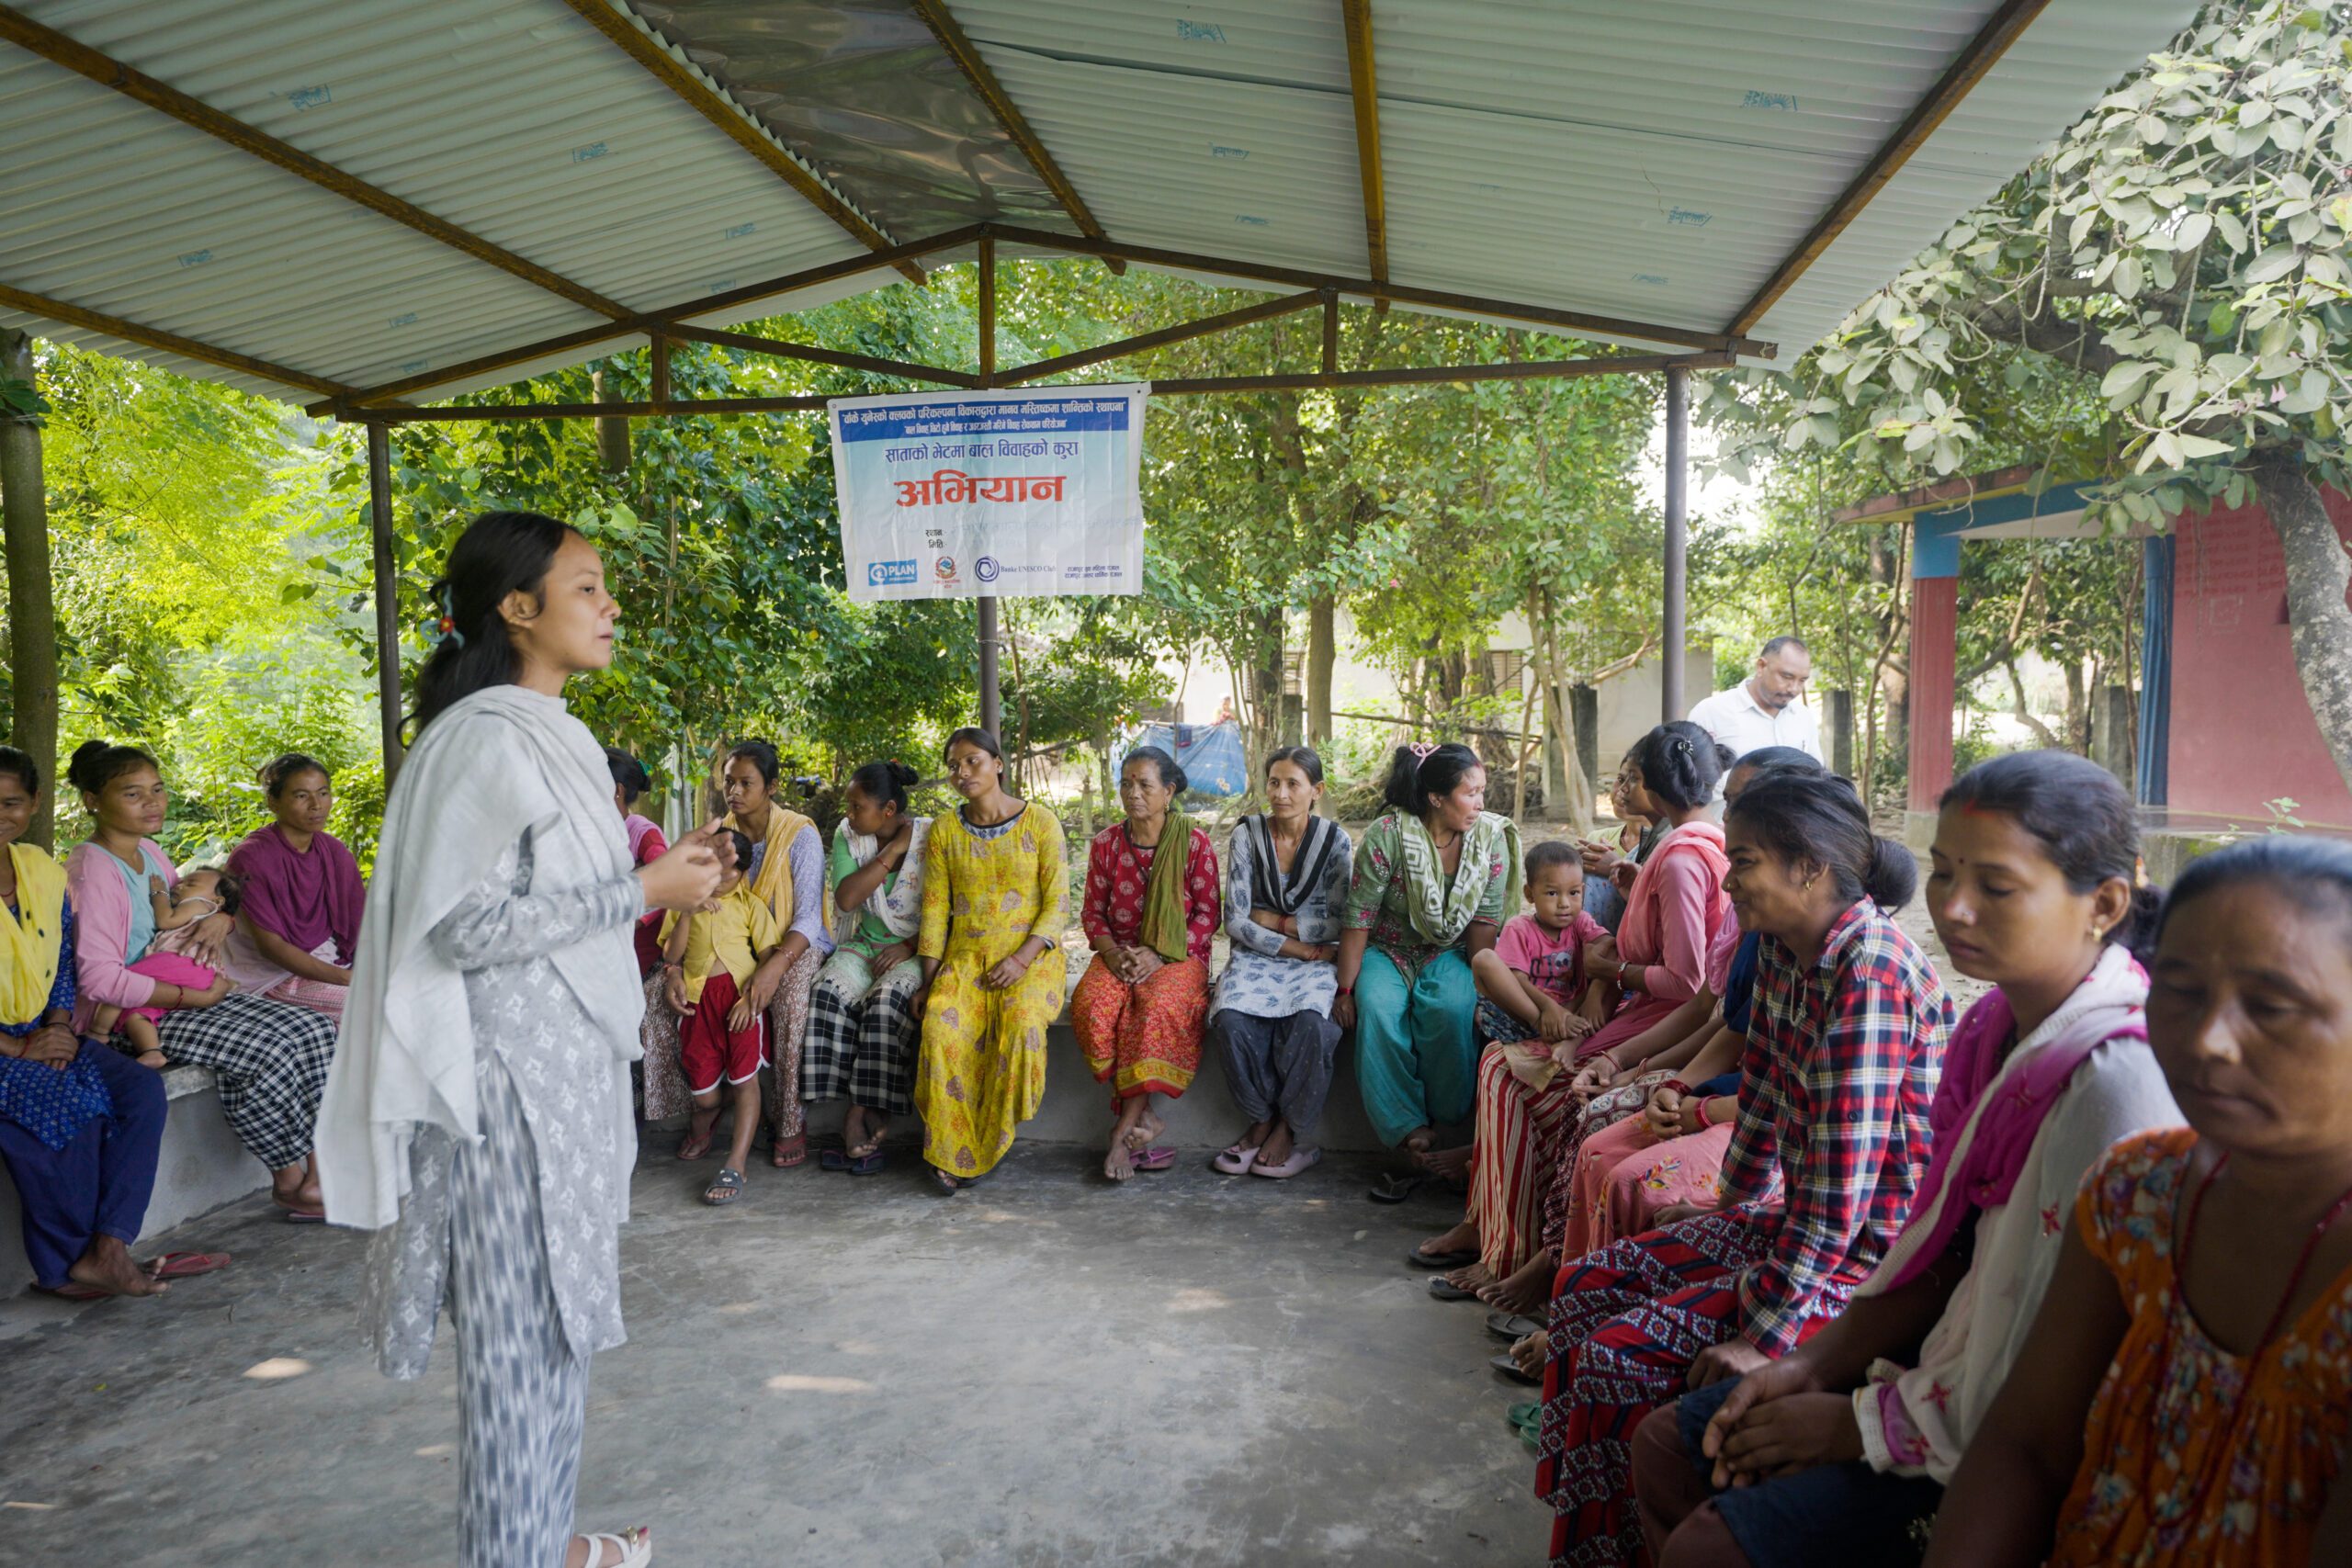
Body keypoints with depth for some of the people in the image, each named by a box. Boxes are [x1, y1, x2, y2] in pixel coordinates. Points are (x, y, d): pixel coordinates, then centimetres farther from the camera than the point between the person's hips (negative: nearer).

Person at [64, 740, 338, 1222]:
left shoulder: (149, 851, 12)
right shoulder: (91, 870, -15)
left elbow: (189, 906, 27)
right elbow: (99, 978, -22)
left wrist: (221, 919, 1)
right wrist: (195, 997, -19)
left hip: (188, 992, 9)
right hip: (130, 1017, -9)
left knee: (315, 1029, -8)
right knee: (271, 1053, -27)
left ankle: (320, 1168, -7)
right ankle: (289, 1180, -8)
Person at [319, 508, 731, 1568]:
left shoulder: (547, 736, 13)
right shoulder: (485, 737, -16)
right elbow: (465, 923, -21)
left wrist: (656, 873, 9)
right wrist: (639, 893, -18)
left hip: (566, 1060, 10)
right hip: (512, 1070, -10)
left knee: (556, 1313, 17)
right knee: (522, 1322, 1)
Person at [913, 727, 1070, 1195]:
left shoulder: (1041, 823, 1)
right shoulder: (944, 829, 10)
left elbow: (1058, 904, -3)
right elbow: (935, 908, 7)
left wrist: (1022, 959, -16)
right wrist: (930, 978, -3)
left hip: (1030, 954, -2)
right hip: (966, 954, 2)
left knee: (1022, 1023, -33)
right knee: (943, 1026, -29)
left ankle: (984, 1145, -13)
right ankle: (953, 1151, -15)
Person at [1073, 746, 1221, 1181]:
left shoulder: (1194, 842, -1)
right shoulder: (1105, 843, 9)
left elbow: (1208, 913, -2)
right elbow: (1093, 910, 11)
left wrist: (1158, 955, -14)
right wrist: (1111, 952, -9)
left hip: (1177, 956, -3)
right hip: (1119, 953, 3)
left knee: (1160, 1005, -36)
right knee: (1092, 1005, -31)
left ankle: (1124, 1129, -27)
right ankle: (1144, 1116, -21)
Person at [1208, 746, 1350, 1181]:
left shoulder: (1334, 839, -1)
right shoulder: (1247, 835, -1)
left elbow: (1339, 922, -3)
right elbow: (1236, 922, -5)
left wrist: (1277, 922, -7)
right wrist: (1301, 948, -12)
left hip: (1315, 961, -1)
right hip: (1256, 956, 1)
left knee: (1310, 1022, -34)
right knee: (1230, 1019, -31)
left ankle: (1291, 1130, -13)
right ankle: (1261, 1121, -9)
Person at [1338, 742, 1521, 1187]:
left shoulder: (1491, 838, -9)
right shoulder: (1387, 835, -18)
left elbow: (1485, 923, -6)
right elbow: (1358, 918, -14)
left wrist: (1479, 986, -14)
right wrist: (1345, 990, -15)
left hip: (1449, 954, 1)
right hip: (1387, 951, -1)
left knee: (1450, 1007, -32)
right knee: (1378, 1010, -32)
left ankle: (1452, 1128, -16)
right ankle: (1411, 1133, -25)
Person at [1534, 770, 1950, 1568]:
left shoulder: (1868, 974, -26)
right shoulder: (1782, 948, 2)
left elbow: (1841, 1184, -26)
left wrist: (1764, 1335, -23)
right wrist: (1730, 1206, 23)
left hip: (1869, 1253, -10)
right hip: (1792, 1219, 10)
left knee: (1618, 1357, -15)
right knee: (1587, 1288, 9)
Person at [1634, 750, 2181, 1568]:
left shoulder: (2117, 1084, -28)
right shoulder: (2000, 1020, 1)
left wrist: (1853, 1424, -14)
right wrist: (1813, 1364, 2)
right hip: (1942, 1364, 9)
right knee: (1667, 1447, 11)